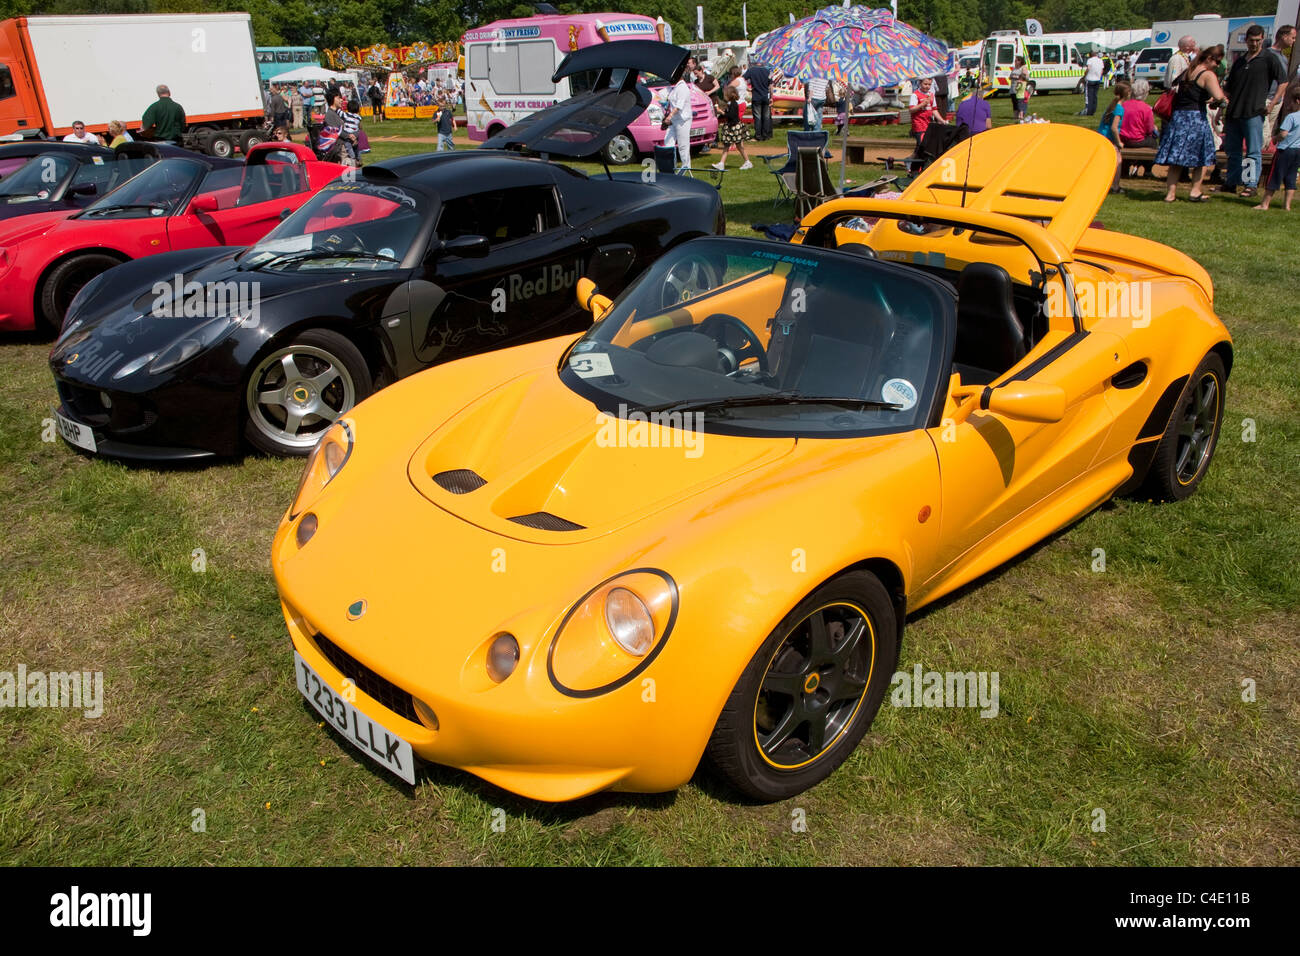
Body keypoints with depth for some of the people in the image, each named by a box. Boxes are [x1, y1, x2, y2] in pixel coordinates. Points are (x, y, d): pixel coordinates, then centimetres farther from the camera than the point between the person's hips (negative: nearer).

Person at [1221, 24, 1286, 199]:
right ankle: (1231, 183, 21)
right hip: (1233, 113, 6)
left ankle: (1251, 185, -3)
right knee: (1232, 151, 12)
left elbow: (1284, 82, -3)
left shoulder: (1269, 59, 0)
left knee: (1254, 152, -4)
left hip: (1254, 113, -6)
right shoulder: (1239, 61, 17)